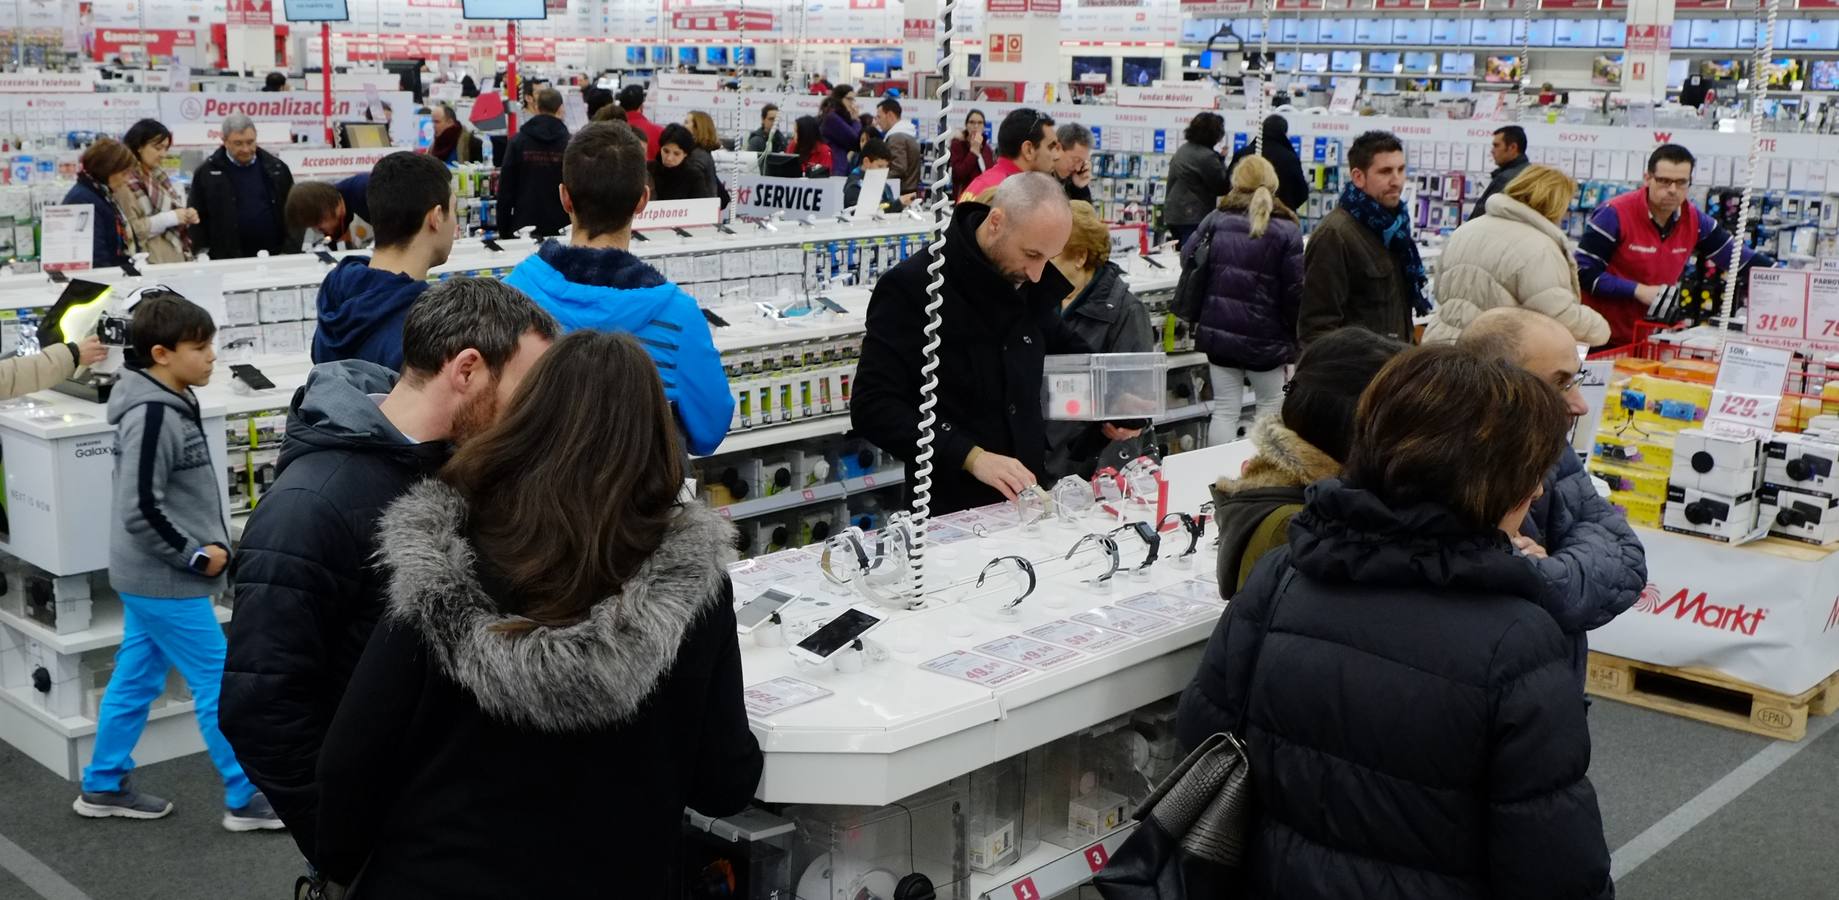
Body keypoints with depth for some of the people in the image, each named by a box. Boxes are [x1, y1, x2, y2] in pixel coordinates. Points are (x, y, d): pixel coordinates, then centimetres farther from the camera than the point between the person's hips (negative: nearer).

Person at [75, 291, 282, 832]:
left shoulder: (171, 403, 7)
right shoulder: (152, 416, -23)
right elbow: (140, 510, -26)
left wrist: (208, 544, 12)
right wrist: (197, 556, -17)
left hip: (148, 577, 10)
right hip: (167, 582, -10)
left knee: (135, 681, 18)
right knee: (220, 685, -1)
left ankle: (103, 787, 30)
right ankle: (245, 800, 8)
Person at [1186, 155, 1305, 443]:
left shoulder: (1216, 219, 2)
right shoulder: (1287, 230, -6)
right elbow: (1294, 290, -8)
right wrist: (1296, 337, 3)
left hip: (1218, 330, 3)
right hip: (1264, 335, -3)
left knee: (1225, 410, 8)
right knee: (1271, 406, 13)